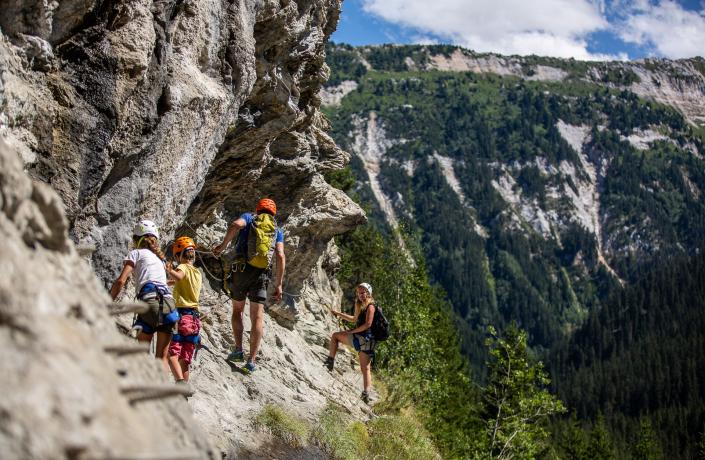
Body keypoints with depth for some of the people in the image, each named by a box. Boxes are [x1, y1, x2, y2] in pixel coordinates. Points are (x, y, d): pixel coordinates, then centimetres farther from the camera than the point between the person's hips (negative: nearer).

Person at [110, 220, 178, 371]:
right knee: (161, 357, 5)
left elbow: (121, 281, 0)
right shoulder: (159, 256, 31)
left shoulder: (136, 253, 12)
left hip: (150, 301, -5)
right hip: (169, 302, 5)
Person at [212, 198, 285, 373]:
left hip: (241, 269, 0)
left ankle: (238, 349, 5)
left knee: (237, 310, 17)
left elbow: (236, 224, -12)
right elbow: (280, 256, 4)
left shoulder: (248, 217, 14)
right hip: (262, 274, 1)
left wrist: (223, 245, -4)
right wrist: (278, 284, 4)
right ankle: (251, 360, -9)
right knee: (258, 316, -1)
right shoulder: (277, 230, 17)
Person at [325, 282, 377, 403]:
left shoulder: (370, 307, -7)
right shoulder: (361, 306, 22)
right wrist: (339, 314, 33)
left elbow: (368, 324, -18)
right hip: (366, 340, 9)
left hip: (363, 337, -9)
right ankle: (366, 394, -1)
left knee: (335, 335, 6)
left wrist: (352, 331, -12)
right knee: (365, 368, 4)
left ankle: (330, 361, 1)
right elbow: (355, 319, 36)